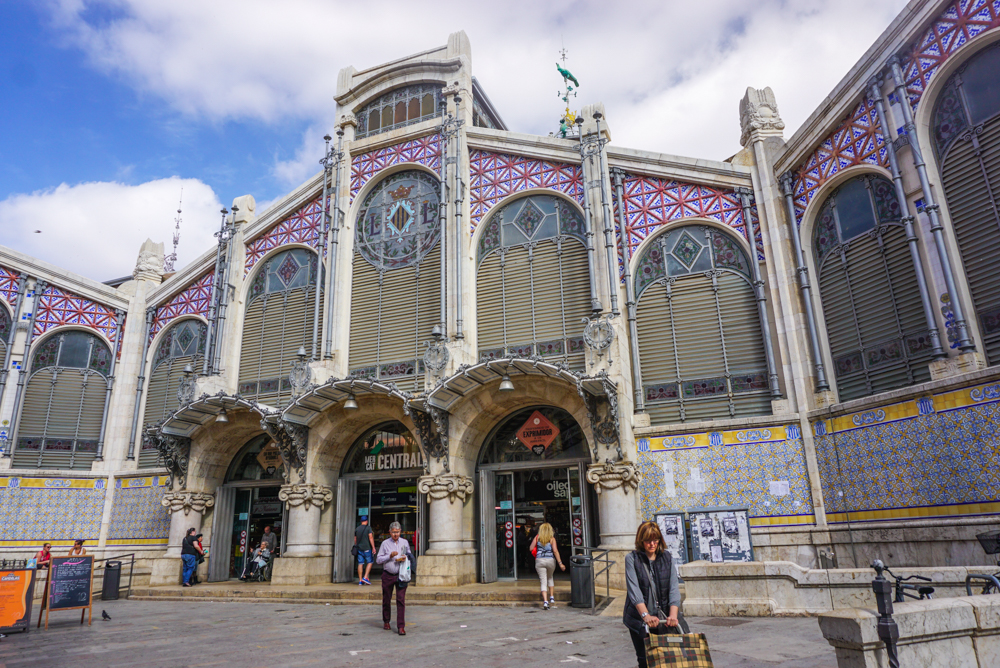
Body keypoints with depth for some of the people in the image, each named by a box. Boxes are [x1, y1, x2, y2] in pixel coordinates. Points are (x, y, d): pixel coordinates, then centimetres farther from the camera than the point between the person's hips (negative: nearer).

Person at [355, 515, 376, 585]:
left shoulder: (357, 529, 10)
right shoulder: (368, 528, -4)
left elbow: (355, 540, 15)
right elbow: (370, 537, -10)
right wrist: (373, 547, -9)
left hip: (359, 548, 5)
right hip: (367, 548, -5)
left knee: (360, 563, 5)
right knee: (369, 562, 6)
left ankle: (360, 580, 5)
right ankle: (365, 577, -5)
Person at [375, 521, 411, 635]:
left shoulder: (405, 542, 8)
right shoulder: (385, 543, 2)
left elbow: (410, 555, 17)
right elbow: (378, 560, 0)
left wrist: (406, 557, -6)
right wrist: (390, 556, -14)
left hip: (401, 575, 0)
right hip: (387, 575, 0)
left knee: (401, 600, -8)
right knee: (386, 599, 10)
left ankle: (401, 626, -7)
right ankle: (386, 621, 31)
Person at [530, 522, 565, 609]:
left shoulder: (537, 537, 4)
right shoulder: (552, 539, 0)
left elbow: (531, 548, 2)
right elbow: (555, 551, -10)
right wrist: (560, 563, -10)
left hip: (539, 560, 0)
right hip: (550, 560, 0)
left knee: (543, 581, 3)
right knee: (550, 578, 25)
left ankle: (545, 601, -10)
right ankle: (552, 597, 19)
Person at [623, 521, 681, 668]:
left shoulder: (666, 558, 5)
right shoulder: (631, 558, -4)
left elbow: (674, 588, -4)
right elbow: (634, 589, -14)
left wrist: (673, 615, -19)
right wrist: (646, 615, -27)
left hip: (662, 619, 2)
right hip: (638, 619, -2)